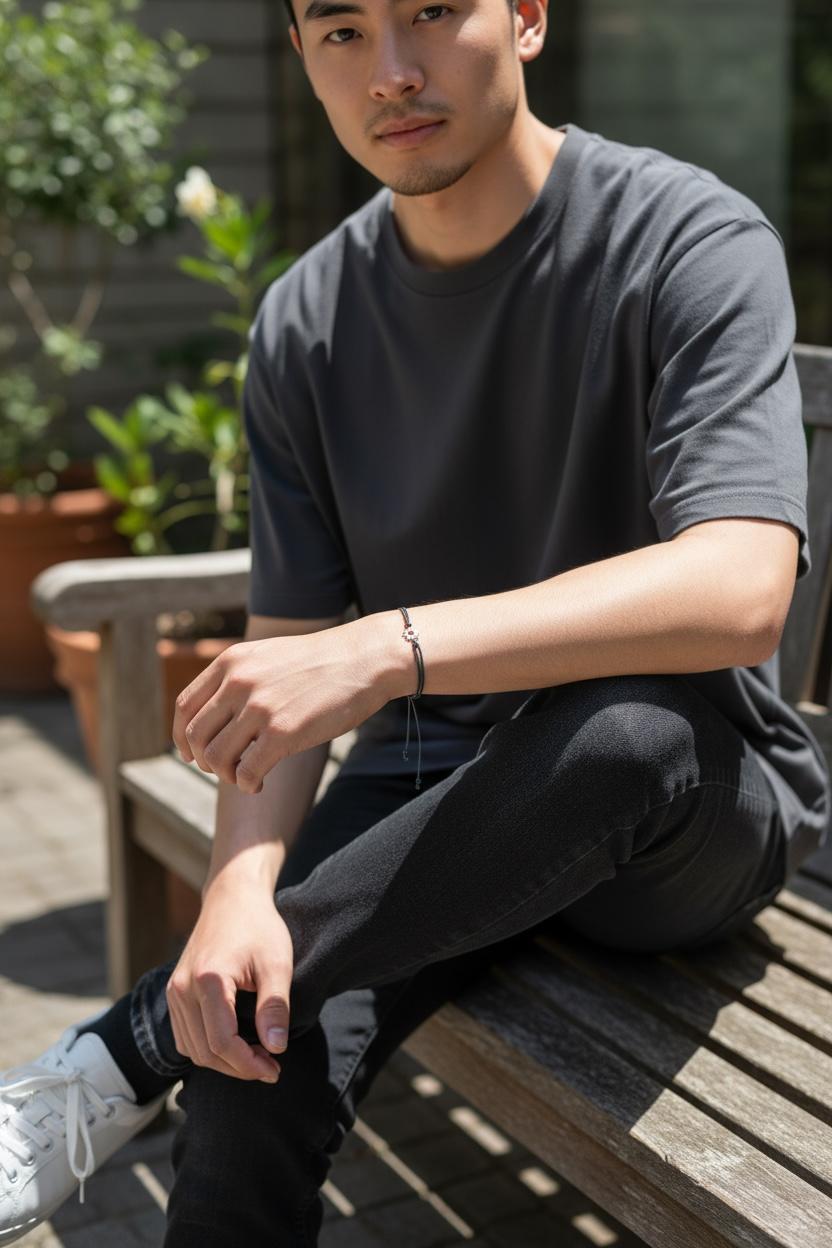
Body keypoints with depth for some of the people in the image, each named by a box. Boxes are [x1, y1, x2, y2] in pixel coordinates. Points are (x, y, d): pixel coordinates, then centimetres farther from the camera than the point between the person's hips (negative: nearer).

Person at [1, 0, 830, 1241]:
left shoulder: (695, 242, -13)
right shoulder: (307, 323, 0)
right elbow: (287, 644, -3)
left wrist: (389, 650, -37)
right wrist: (242, 884, -22)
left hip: (691, 809, -2)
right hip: (436, 789, 2)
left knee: (624, 725, -38)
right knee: (253, 1070, -27)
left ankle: (119, 1057, -22)